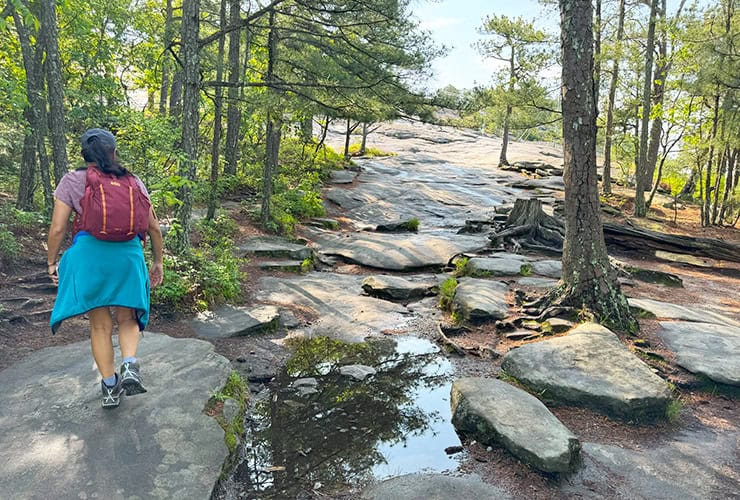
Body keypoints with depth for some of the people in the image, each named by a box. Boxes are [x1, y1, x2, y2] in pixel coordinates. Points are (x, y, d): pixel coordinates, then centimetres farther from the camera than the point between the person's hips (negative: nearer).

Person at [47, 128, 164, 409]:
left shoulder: (72, 181, 3)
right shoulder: (132, 181, 7)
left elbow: (57, 228, 0)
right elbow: (153, 226, 7)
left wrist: (52, 262, 14)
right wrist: (158, 261, 17)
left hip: (89, 254, -1)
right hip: (128, 254, 1)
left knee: (100, 324, 12)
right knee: (127, 318, 17)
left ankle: (110, 387, 18)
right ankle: (130, 366, -8)